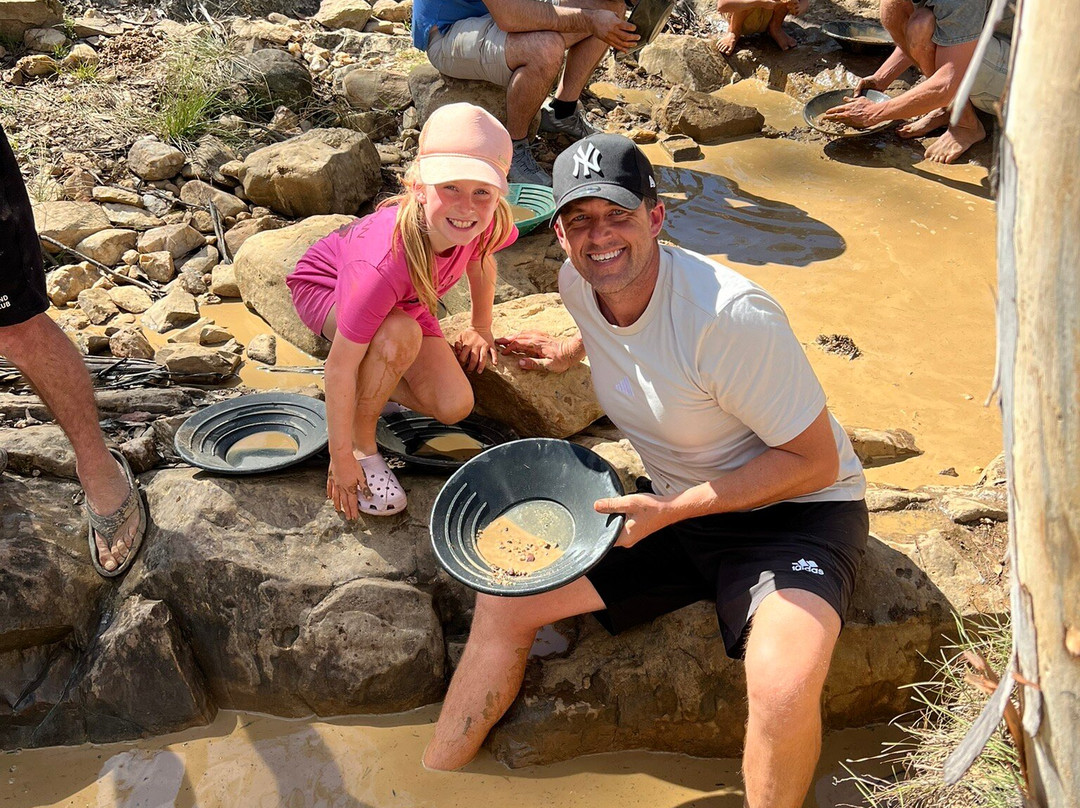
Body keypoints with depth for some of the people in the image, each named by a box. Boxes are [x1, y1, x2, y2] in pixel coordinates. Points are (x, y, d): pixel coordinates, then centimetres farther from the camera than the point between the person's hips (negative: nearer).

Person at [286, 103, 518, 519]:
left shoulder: (487, 223, -29)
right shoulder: (385, 263, -45)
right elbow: (340, 364, -36)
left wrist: (481, 327, 12)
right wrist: (342, 457, -28)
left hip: (402, 300, 5)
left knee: (454, 406, -10)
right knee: (400, 336, -38)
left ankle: (373, 382, 17)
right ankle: (362, 442, -13)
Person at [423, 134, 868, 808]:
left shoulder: (730, 317, -28)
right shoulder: (578, 282, -6)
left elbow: (816, 462, -20)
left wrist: (672, 510, -23)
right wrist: (573, 351, 30)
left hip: (796, 509, -6)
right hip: (673, 506, 7)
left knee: (783, 687, -36)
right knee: (504, 598, -1)